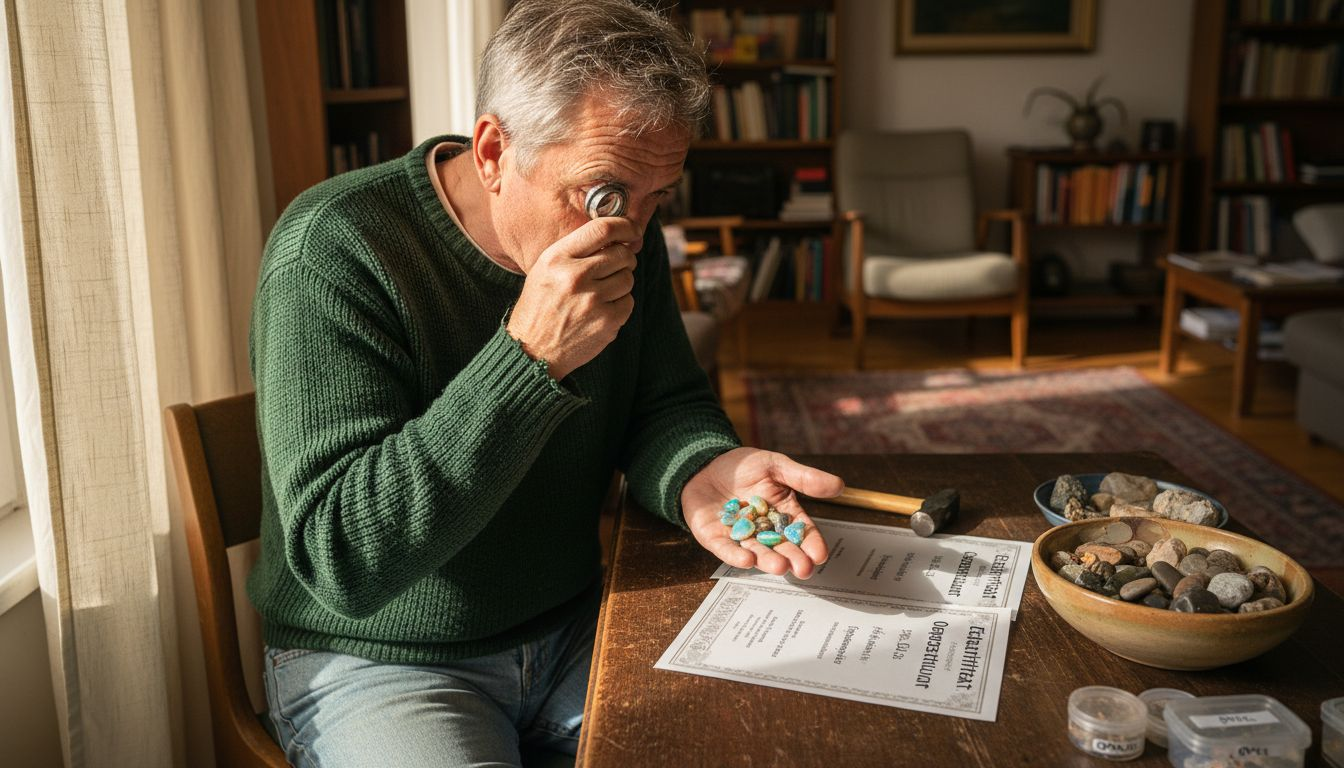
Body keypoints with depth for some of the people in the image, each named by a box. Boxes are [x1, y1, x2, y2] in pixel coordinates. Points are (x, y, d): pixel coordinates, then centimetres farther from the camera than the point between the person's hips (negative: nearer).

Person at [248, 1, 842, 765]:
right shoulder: (333, 250, -24)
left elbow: (667, 403, 1)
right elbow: (342, 560, -29)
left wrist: (699, 471, -24)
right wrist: (531, 356, -37)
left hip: (571, 628, 4)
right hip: (381, 663, -4)